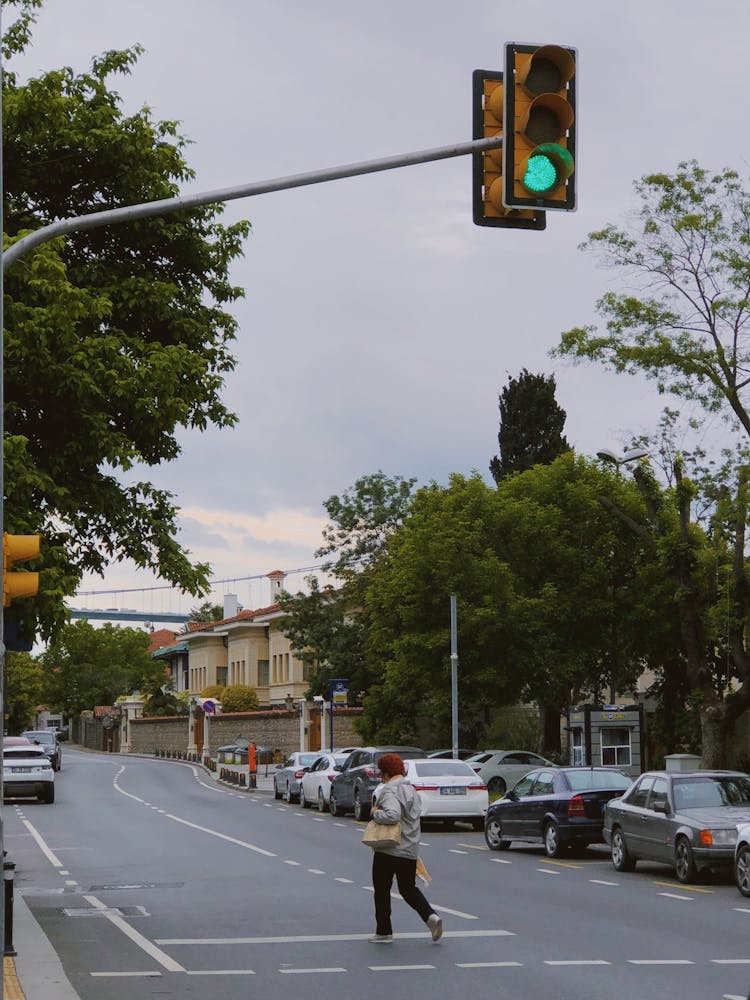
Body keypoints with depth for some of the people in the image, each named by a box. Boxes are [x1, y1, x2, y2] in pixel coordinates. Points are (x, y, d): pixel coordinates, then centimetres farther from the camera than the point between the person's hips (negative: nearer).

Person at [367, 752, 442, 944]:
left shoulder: (389, 790, -16)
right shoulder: (412, 790, 13)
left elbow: (392, 815, -30)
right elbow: (418, 813, 18)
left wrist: (376, 813, -14)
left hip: (388, 850, -8)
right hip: (410, 850, 8)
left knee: (382, 890, 5)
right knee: (408, 889, 16)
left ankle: (383, 932, 9)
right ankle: (431, 916, -4)